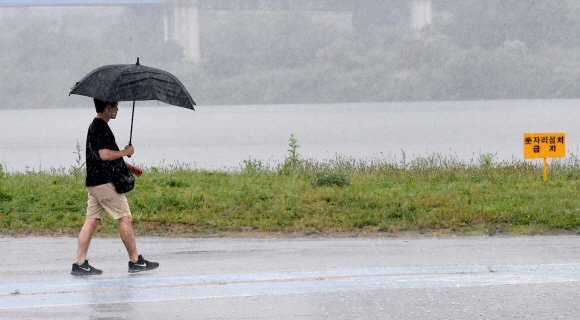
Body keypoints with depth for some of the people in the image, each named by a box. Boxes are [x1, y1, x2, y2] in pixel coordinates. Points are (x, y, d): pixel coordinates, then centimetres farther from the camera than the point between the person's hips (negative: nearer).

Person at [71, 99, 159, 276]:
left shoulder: (96, 126, 19)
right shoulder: (101, 127, -15)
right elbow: (104, 155, -24)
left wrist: (128, 167, 27)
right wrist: (125, 152, -10)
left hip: (93, 183, 10)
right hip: (105, 182, -10)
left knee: (92, 221, 6)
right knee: (125, 218, -3)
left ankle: (80, 263, 0)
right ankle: (135, 261, 2)